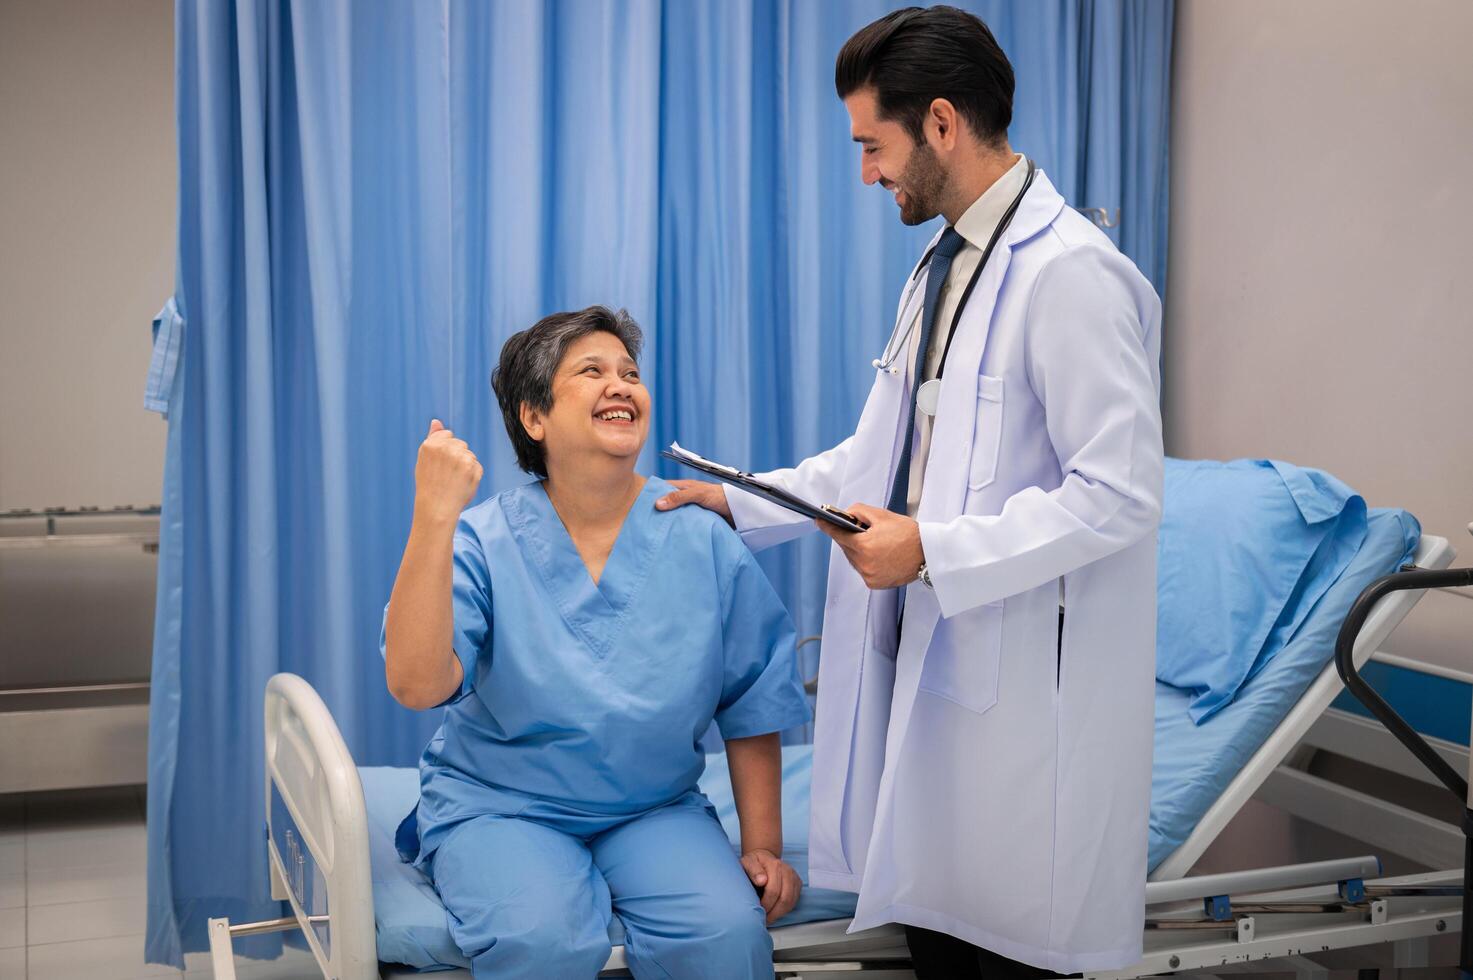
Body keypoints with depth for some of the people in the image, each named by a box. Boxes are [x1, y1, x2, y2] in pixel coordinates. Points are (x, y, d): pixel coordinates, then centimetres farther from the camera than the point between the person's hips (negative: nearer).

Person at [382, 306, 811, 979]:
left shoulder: (703, 542, 0)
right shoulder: (483, 540, -7)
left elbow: (751, 709, 6)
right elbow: (416, 684, -23)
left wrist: (763, 847, 1)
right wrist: (433, 516, -29)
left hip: (657, 810, 2)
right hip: (500, 810, -1)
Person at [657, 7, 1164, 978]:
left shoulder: (1071, 272, -16)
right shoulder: (943, 266, 14)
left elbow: (1120, 493, -21)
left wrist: (932, 550, -21)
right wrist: (742, 503, 12)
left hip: (1021, 684, -8)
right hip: (929, 656, 9)